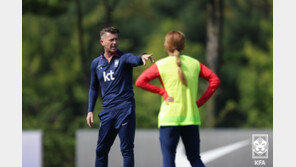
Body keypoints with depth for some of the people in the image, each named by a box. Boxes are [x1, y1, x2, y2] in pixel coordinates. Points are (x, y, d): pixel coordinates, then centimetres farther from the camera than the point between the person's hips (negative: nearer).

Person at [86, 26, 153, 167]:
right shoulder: (96, 63, 12)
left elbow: (135, 60, -25)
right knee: (101, 150, 7)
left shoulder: (124, 58, -1)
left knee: (126, 149, -4)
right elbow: (94, 88, 21)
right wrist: (90, 110, 14)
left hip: (125, 108, -4)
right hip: (107, 110, 4)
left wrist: (142, 57, -49)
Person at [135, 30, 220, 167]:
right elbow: (215, 80, 5)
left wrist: (162, 91, -6)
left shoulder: (160, 65, -3)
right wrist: (200, 102, 4)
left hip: (169, 119, -3)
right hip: (191, 118, 3)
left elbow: (140, 81, -10)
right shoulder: (194, 63, 6)